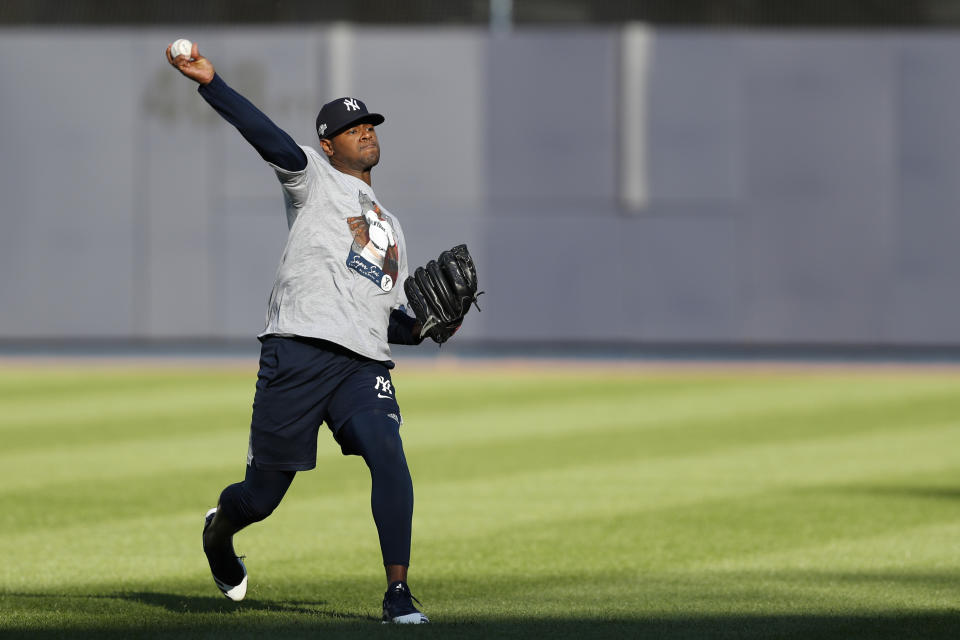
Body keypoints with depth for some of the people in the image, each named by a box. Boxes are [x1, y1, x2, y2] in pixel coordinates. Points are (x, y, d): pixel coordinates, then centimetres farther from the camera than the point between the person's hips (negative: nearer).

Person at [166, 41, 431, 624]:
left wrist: (420, 328, 7)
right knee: (262, 495, 1)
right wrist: (211, 84, -25)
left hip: (365, 367, 4)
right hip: (300, 352, -4)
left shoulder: (390, 228, 28)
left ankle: (399, 594, -21)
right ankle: (219, 531, 37)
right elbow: (274, 142, -9)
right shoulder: (316, 178, 10)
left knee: (388, 455, -22)